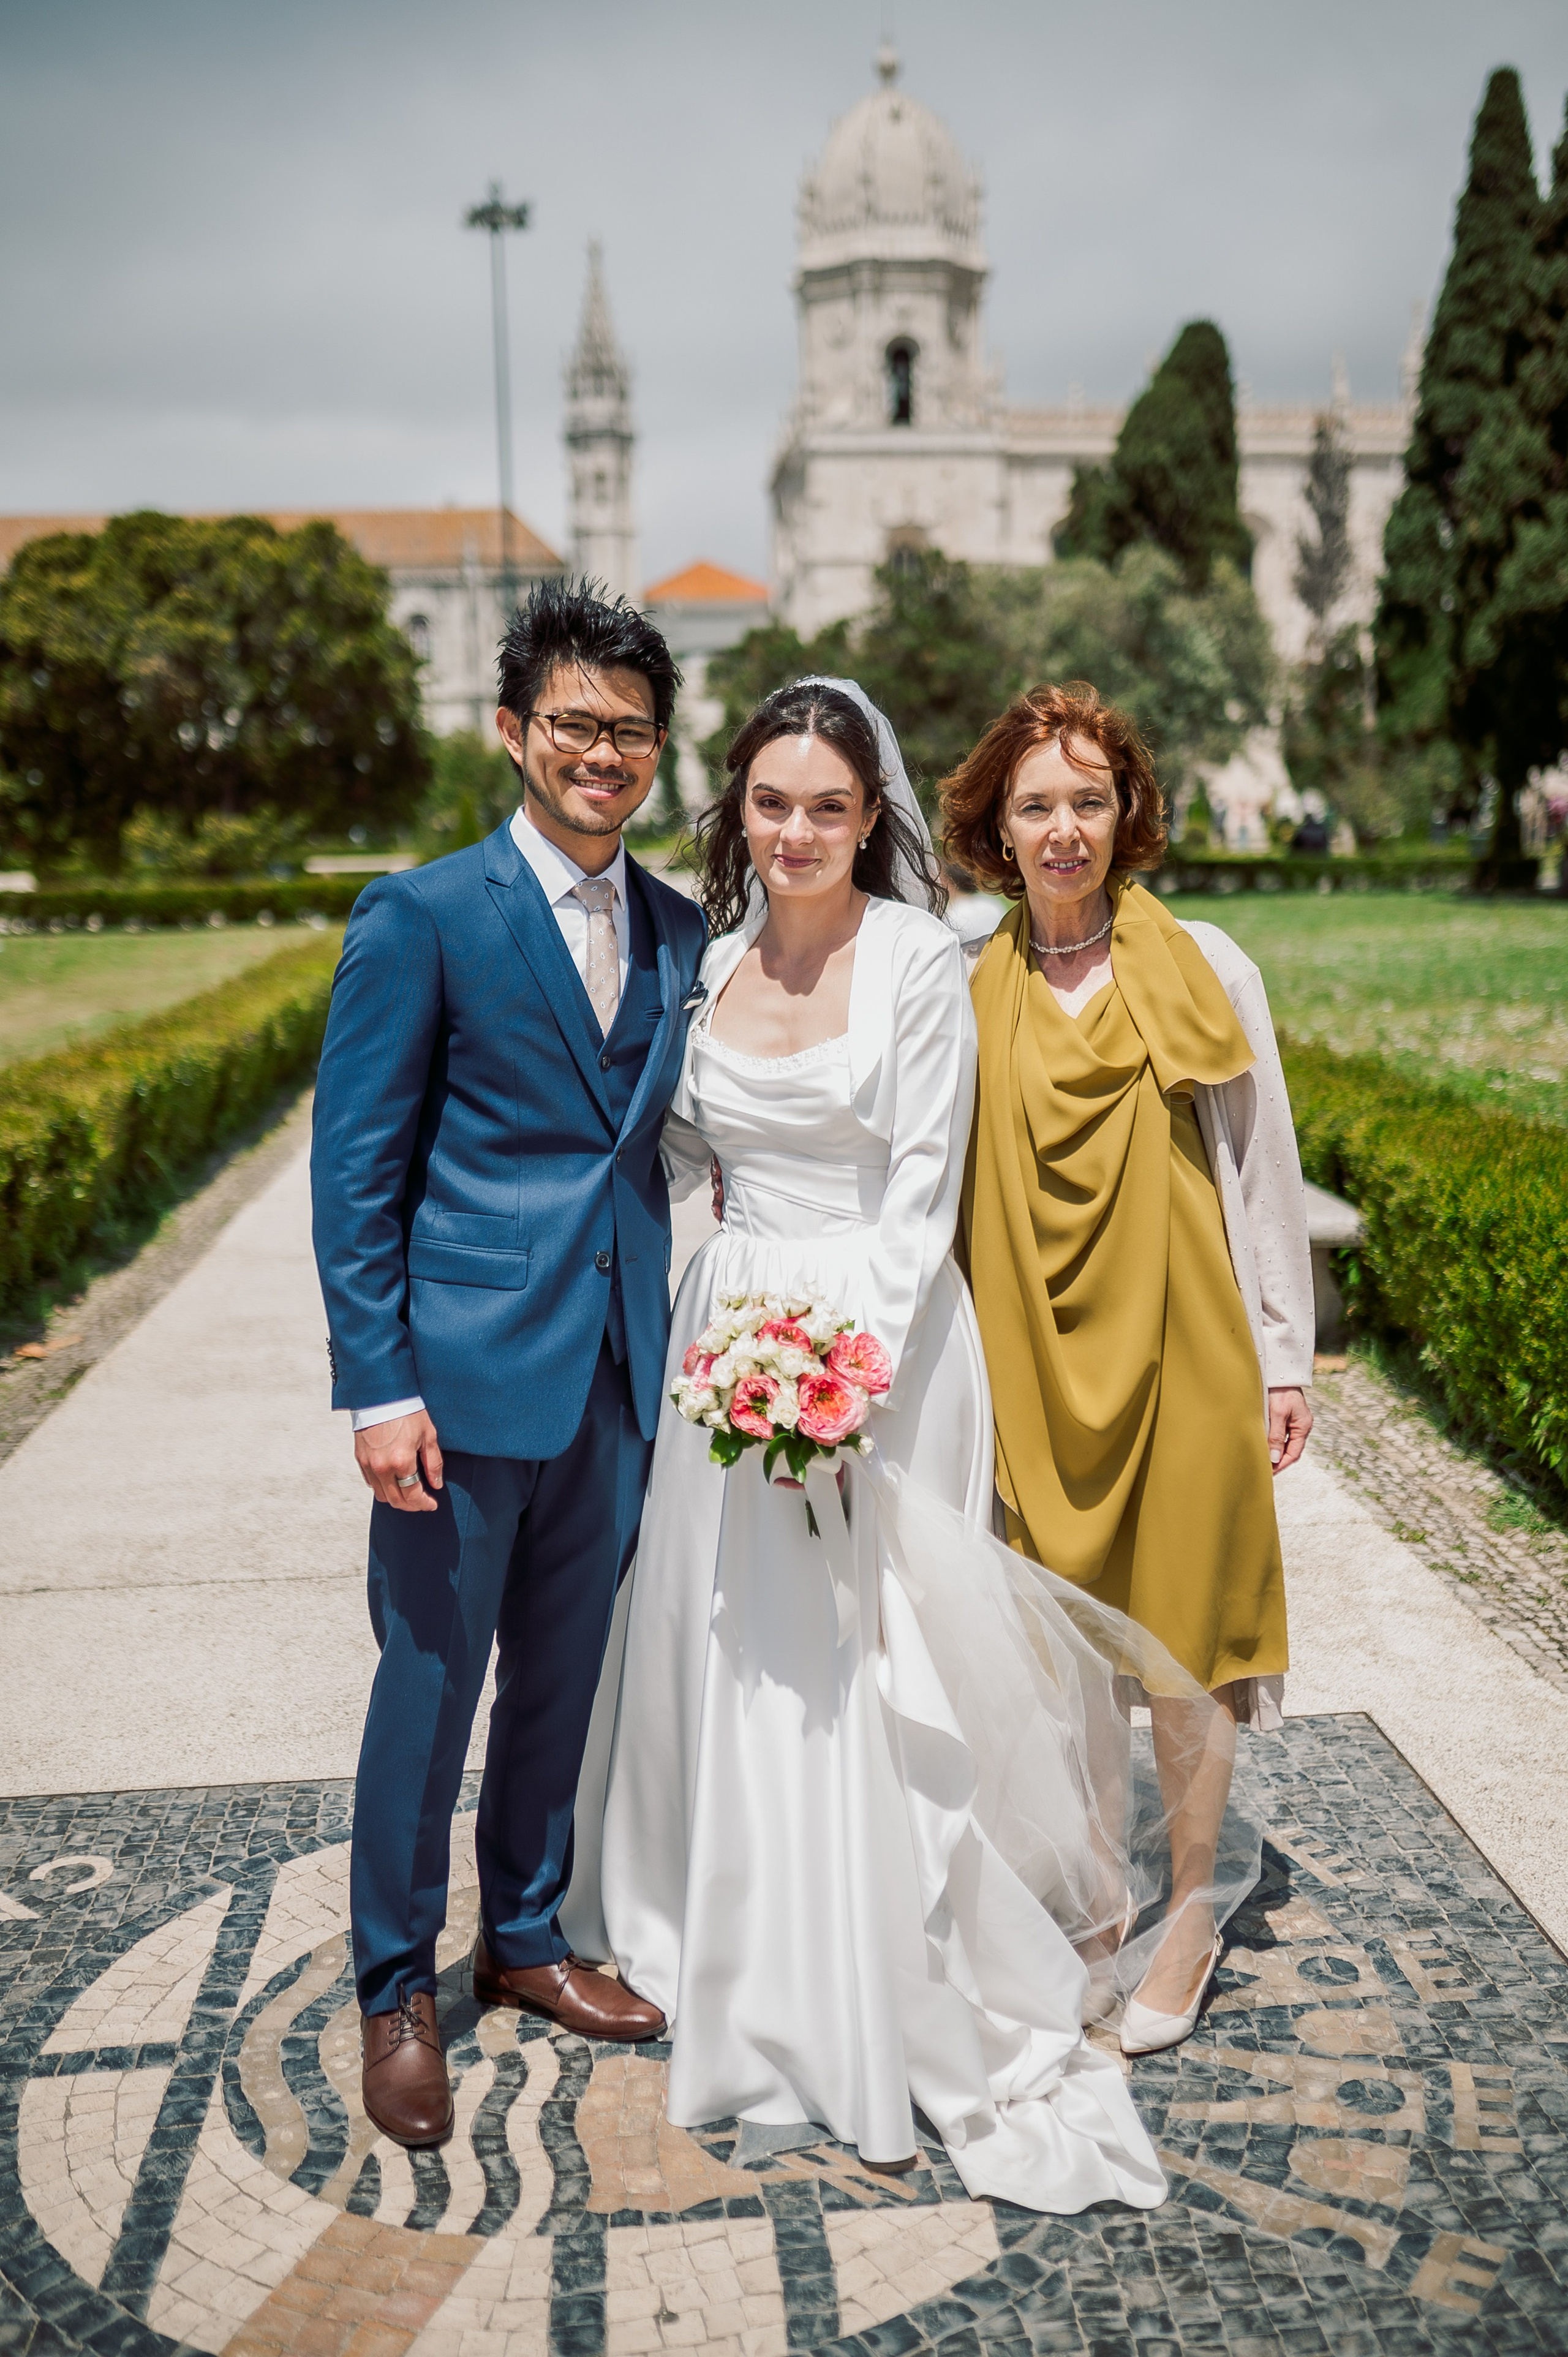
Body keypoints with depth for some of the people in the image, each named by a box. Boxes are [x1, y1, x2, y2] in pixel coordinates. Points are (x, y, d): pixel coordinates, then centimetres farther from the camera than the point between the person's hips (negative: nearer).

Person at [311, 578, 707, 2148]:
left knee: (563, 1672, 17)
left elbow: (666, 1147, 11)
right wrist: (378, 1387, -13)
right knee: (431, 1680, 7)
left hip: (621, 1370, 5)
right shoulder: (422, 918, -7)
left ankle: (524, 1937, 37)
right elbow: (355, 1172, -9)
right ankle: (396, 1988, 26)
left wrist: (692, 1344, 3)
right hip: (467, 1368, -5)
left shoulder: (680, 933, 8)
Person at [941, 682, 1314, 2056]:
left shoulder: (1206, 972, -2)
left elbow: (1265, 1173, 2)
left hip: (1177, 1346, -2)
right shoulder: (967, 989, 2)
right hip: (1027, 1359, 2)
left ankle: (1192, 1912, 25)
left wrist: (1284, 1361, 1)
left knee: (1177, 1630, 6)